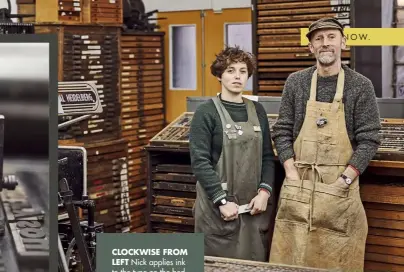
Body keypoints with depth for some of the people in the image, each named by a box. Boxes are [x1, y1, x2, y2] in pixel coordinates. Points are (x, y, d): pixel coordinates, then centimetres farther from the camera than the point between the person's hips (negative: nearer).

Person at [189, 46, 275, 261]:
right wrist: (222, 201, -16)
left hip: (253, 205, 4)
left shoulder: (257, 111, 9)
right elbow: (200, 161, -12)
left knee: (255, 262, 10)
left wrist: (264, 191, -5)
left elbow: (267, 156, 9)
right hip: (218, 205, -4)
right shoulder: (206, 112, -7)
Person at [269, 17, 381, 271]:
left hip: (340, 188, -2)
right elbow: (282, 131, 5)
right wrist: (293, 176, -6)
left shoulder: (360, 85, -1)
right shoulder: (295, 82, 6)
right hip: (298, 186, 2)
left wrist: (344, 180, -13)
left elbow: (369, 139, -4)